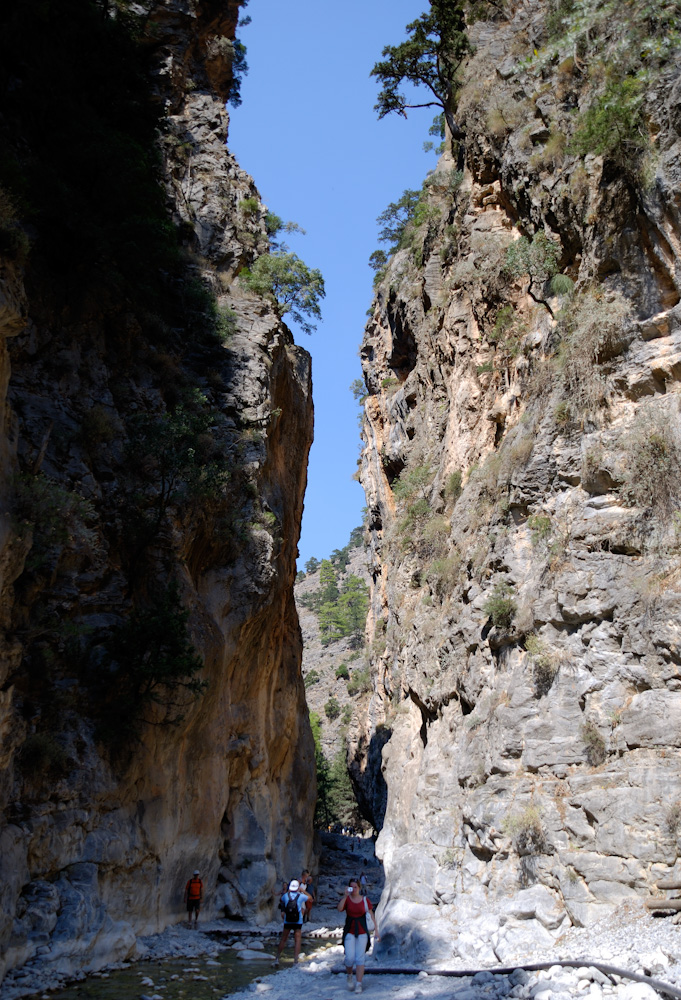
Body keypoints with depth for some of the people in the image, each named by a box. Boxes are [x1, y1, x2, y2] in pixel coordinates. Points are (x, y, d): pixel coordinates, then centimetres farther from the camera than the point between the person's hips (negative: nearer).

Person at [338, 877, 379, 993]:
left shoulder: (365, 900, 2)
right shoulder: (347, 899, 0)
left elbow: (372, 915, 5)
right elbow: (340, 909, -19)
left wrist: (376, 930, -1)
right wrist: (346, 895, -24)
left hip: (362, 932, 0)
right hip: (349, 932, 0)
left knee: (360, 958, -2)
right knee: (350, 957, -10)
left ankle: (359, 984, 6)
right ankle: (349, 975, 20)